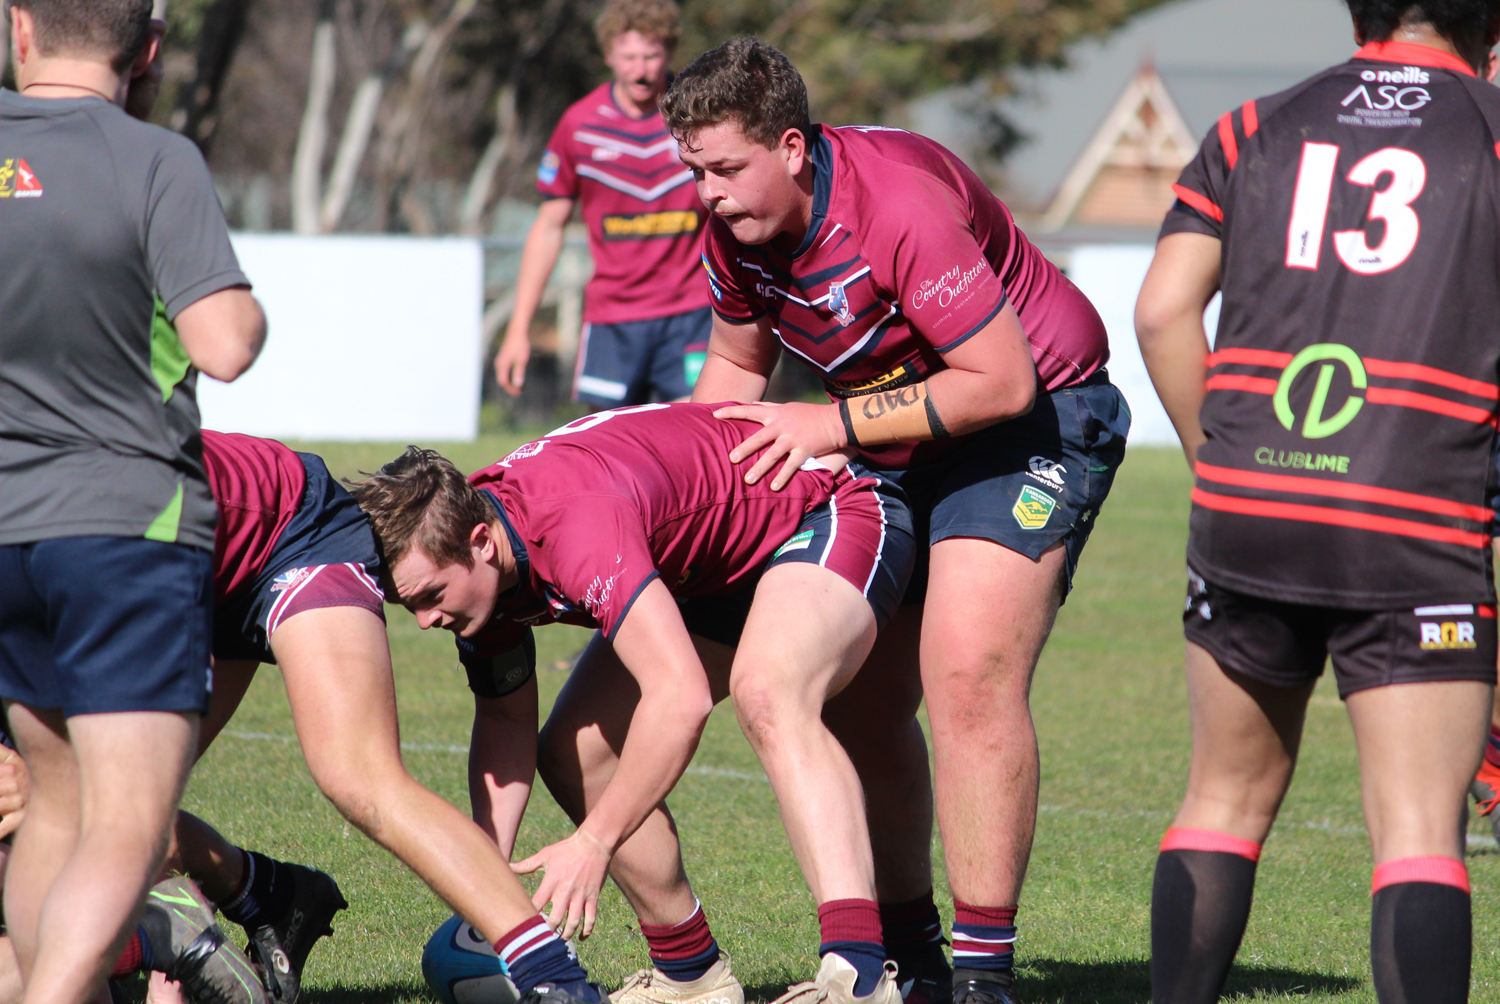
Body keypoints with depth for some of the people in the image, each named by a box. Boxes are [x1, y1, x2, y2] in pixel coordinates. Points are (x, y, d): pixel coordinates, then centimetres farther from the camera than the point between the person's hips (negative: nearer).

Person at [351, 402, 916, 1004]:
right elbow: (504, 718, 5)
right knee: (570, 754, 1)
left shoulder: (576, 522, -39)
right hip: (717, 573, 9)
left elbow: (680, 697, -45)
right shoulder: (472, 566, -11)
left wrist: (592, 844, -37)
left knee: (766, 694, -37)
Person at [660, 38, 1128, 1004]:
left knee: (967, 677, -22)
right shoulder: (736, 229, -6)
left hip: (1035, 420, -8)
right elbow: (736, 363, 14)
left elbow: (1002, 382, -29)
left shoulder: (899, 202, -31)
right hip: (897, 440, 8)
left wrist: (834, 425, -26)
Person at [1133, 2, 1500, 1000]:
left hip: (1247, 506, 3)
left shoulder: (1255, 130, 13)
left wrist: (1218, 458, 14)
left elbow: (1163, 309, 6)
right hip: (1419, 532, -3)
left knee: (1230, 794, 19)